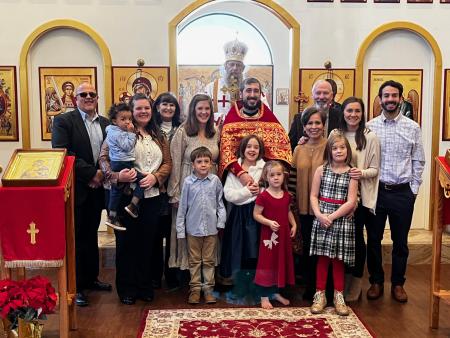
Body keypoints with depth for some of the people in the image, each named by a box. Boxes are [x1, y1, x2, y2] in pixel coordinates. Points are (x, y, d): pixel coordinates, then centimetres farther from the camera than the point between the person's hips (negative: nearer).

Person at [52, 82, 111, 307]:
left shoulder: (105, 123, 11)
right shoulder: (63, 121, -5)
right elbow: (62, 153, -16)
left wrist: (103, 175, -6)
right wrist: (91, 173, -18)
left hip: (97, 189, 5)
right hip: (75, 189, -5)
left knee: (91, 235, 17)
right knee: (76, 238, 1)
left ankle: (91, 278, 30)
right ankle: (76, 287, 11)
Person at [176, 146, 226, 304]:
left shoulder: (215, 181, -3)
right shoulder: (188, 182, -4)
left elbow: (220, 203, 5)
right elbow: (182, 206, 0)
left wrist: (221, 221, -3)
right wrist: (180, 229, 0)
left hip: (211, 228, 1)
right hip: (193, 228, 0)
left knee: (209, 260, 10)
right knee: (194, 260, 10)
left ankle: (208, 288, 20)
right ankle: (195, 288, 20)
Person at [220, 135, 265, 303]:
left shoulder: (265, 168, 2)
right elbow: (228, 194, -4)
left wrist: (260, 191, -20)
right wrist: (246, 191, -14)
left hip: (256, 214, -1)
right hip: (238, 214, 1)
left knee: (254, 253, 1)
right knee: (237, 253, 6)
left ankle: (253, 291, 16)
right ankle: (238, 289, 21)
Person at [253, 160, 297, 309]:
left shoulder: (286, 195, 4)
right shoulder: (263, 196, -14)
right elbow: (256, 214, -12)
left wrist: (294, 225, 5)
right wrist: (269, 222, -25)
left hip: (284, 234, 6)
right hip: (269, 235, -6)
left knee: (281, 262, 14)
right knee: (267, 263, 2)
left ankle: (276, 292, 30)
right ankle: (264, 296, 12)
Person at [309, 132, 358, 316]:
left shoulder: (351, 173, -1)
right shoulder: (321, 170, 3)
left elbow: (351, 202, -7)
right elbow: (313, 196, 1)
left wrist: (332, 216, -13)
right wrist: (319, 215, -13)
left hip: (341, 220, 0)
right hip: (321, 219, 1)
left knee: (338, 259, 7)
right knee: (322, 258, 5)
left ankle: (339, 296, 19)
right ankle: (320, 295, 15)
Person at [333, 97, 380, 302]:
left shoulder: (370, 137, -5)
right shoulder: (335, 134, 4)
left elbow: (375, 169, -3)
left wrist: (362, 173, -21)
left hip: (360, 196, -3)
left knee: (356, 237, 3)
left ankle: (355, 285, 18)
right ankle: (342, 281, 24)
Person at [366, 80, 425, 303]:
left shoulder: (413, 128, 2)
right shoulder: (369, 127, 0)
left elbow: (418, 161, 5)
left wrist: (413, 189, 1)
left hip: (402, 192, 0)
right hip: (375, 190, 0)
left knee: (400, 241, 10)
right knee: (373, 239, 9)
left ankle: (398, 284, 26)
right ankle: (376, 282, 25)